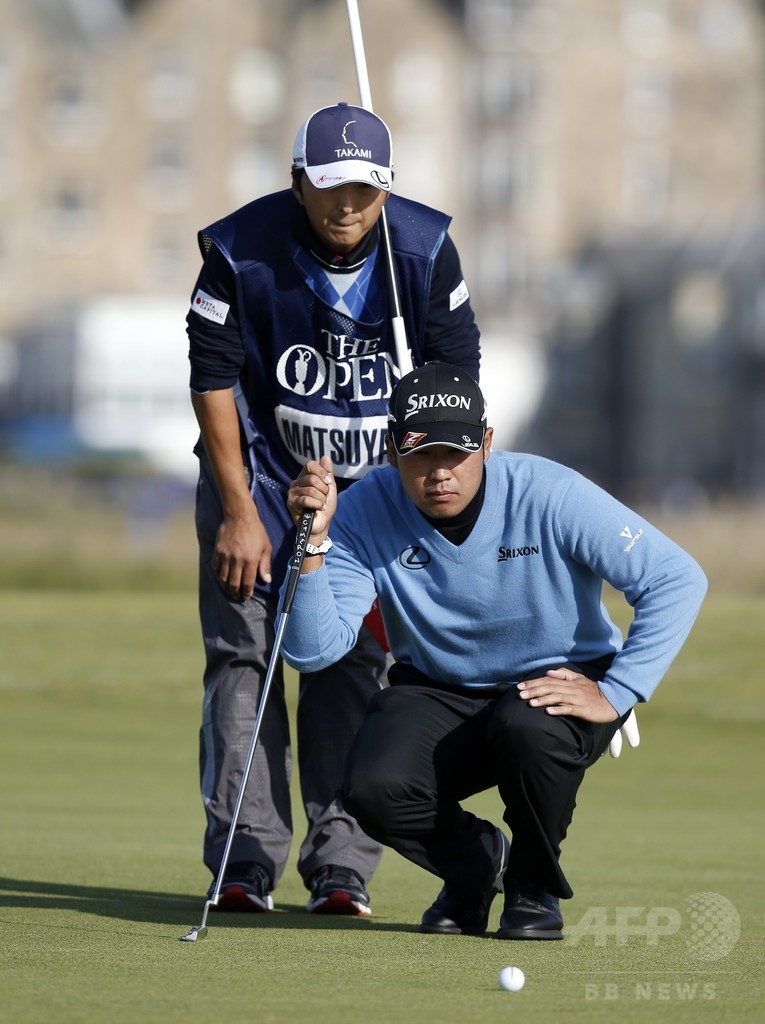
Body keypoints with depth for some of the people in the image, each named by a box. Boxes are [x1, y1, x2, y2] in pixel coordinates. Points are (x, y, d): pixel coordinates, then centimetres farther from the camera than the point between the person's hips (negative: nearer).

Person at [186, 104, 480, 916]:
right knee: (242, 651, -6)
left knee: (357, 658, -5)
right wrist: (239, 510, -13)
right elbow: (214, 381, -11)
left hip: (379, 480, 1)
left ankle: (341, 864, -3)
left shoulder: (425, 250, -12)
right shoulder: (240, 250, -17)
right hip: (259, 474, -1)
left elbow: (455, 382, -2)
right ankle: (245, 860, -2)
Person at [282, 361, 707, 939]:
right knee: (372, 787, -27)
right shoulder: (364, 515, -15)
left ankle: (534, 886, -5)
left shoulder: (550, 496, -21)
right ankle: (475, 861, 9)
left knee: (528, 729, -37)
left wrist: (615, 695, -23)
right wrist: (314, 543, -35)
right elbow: (313, 651, -22)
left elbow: (678, 580, -20)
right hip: (437, 693, 2)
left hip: (563, 685, -2)